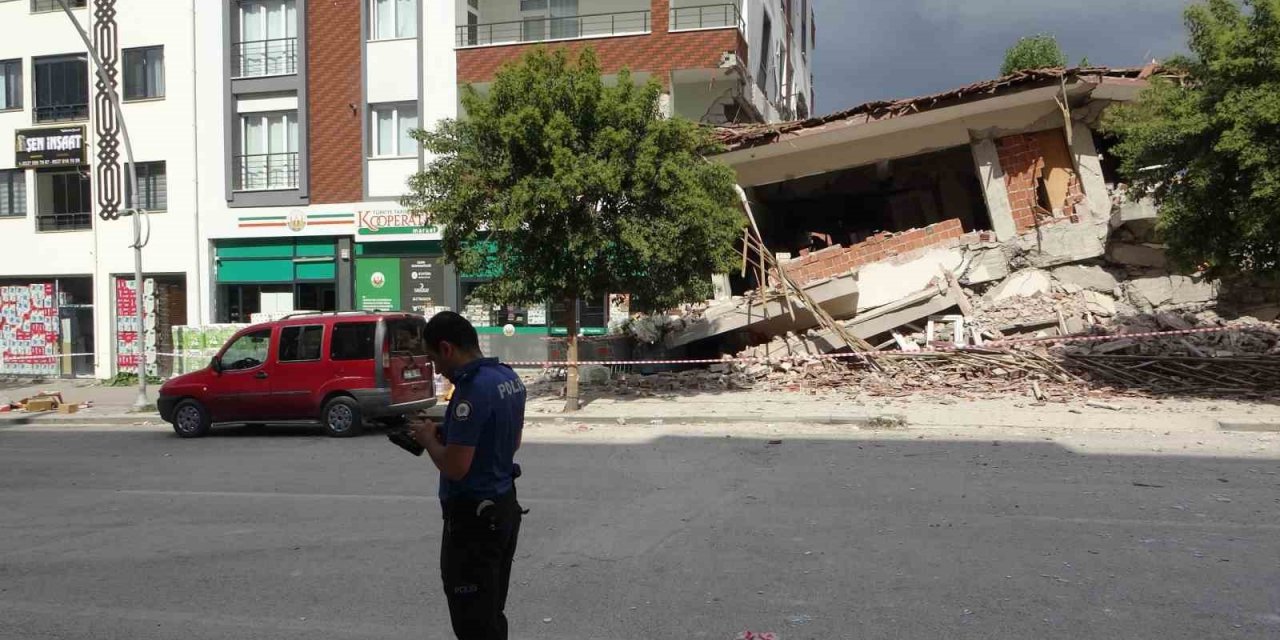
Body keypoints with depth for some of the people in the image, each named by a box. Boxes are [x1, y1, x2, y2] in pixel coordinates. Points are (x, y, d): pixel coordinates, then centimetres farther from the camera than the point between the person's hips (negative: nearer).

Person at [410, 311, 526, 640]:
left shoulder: (472, 388, -24)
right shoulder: (509, 377, 6)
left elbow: (455, 467, -26)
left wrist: (429, 439, -7)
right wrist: (449, 433, 10)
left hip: (474, 517, -10)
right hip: (504, 505, 10)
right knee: (492, 613, 20)